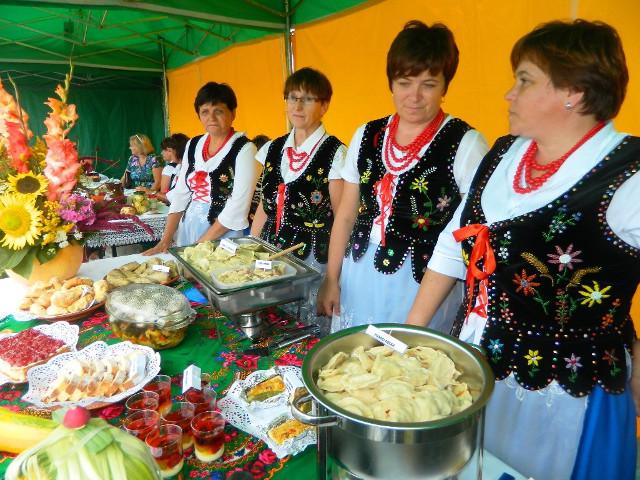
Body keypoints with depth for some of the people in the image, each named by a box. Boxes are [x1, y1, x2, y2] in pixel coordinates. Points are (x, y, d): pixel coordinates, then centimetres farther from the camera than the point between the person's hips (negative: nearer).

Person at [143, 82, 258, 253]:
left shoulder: (244, 149, -11)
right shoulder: (192, 145, 7)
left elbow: (237, 208, -17)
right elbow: (180, 194, 7)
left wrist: (201, 244, -16)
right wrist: (165, 240, -1)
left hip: (224, 236, -5)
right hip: (187, 229, 5)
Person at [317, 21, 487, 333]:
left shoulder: (466, 144, -10)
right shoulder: (366, 136, 3)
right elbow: (346, 216, 8)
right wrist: (331, 280, 8)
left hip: (426, 284, -4)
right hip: (360, 278, 5)